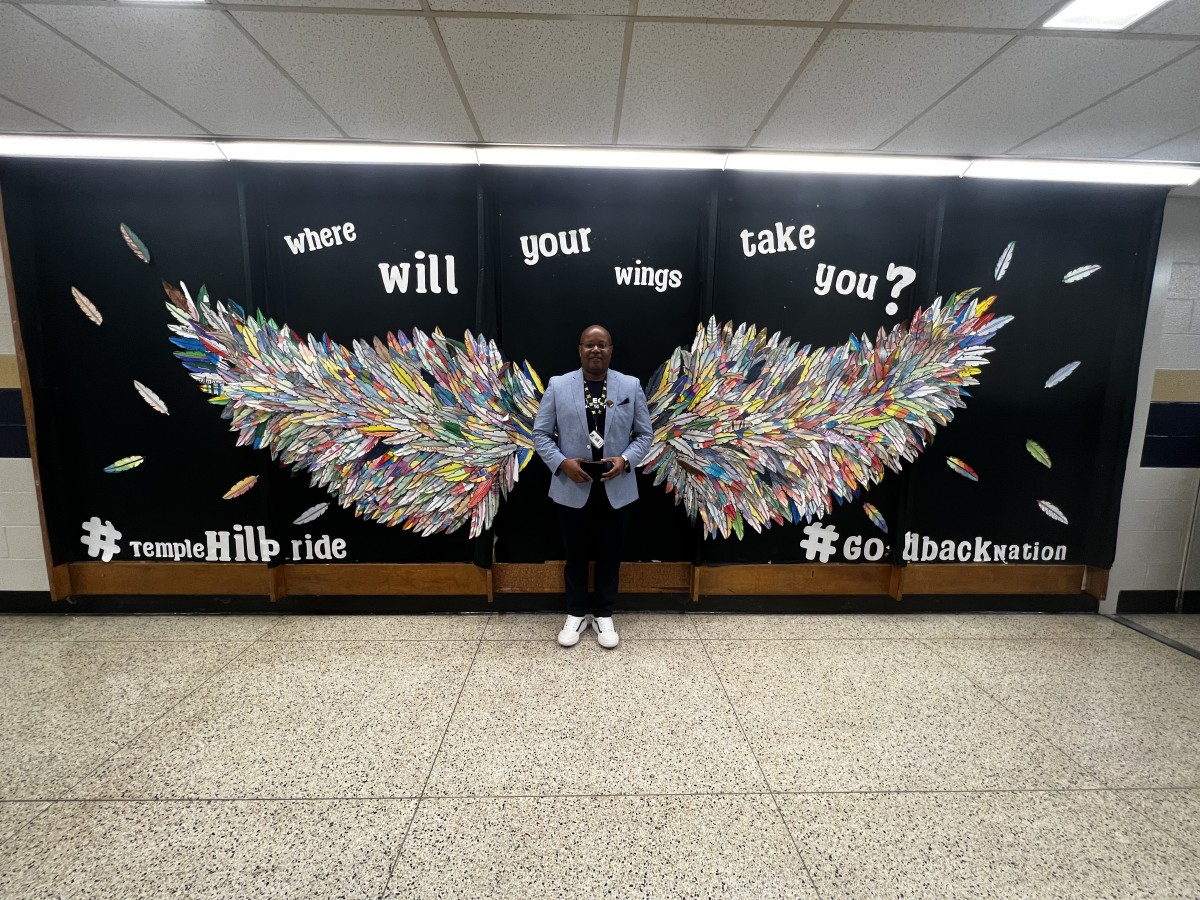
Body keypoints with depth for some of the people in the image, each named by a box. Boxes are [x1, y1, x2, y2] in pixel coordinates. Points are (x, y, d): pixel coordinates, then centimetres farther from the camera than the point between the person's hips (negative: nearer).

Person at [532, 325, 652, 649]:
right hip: (572, 488, 0)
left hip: (616, 489, 1)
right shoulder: (557, 385, -1)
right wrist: (562, 463, -15)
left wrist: (625, 460, -15)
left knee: (610, 554, 13)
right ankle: (576, 613, 34)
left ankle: (603, 614, 32)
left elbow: (644, 434, 3)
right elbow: (540, 433, 0)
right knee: (576, 554, 14)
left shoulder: (631, 386, 1)